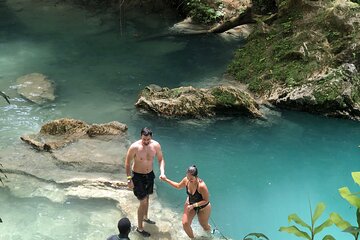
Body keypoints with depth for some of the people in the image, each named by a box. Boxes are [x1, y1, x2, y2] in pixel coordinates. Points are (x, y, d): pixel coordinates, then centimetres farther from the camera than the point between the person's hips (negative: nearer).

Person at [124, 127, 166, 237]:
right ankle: (139, 228, 10)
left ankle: (145, 217, 51)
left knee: (146, 197, 25)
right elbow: (127, 163, -16)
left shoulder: (156, 145, -15)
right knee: (143, 202, -5)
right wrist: (129, 179, -19)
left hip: (150, 175, 5)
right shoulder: (135, 147, -26)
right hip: (138, 176, -5)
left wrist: (162, 172, -17)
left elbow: (161, 159, -1)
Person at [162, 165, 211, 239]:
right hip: (190, 204, 4)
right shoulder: (186, 180, -22)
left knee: (204, 226, 17)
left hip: (203, 207, -4)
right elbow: (178, 186, 1)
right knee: (185, 224, -5)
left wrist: (193, 205, -32)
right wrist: (166, 180, -5)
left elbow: (206, 200, -26)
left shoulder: (201, 186, -39)